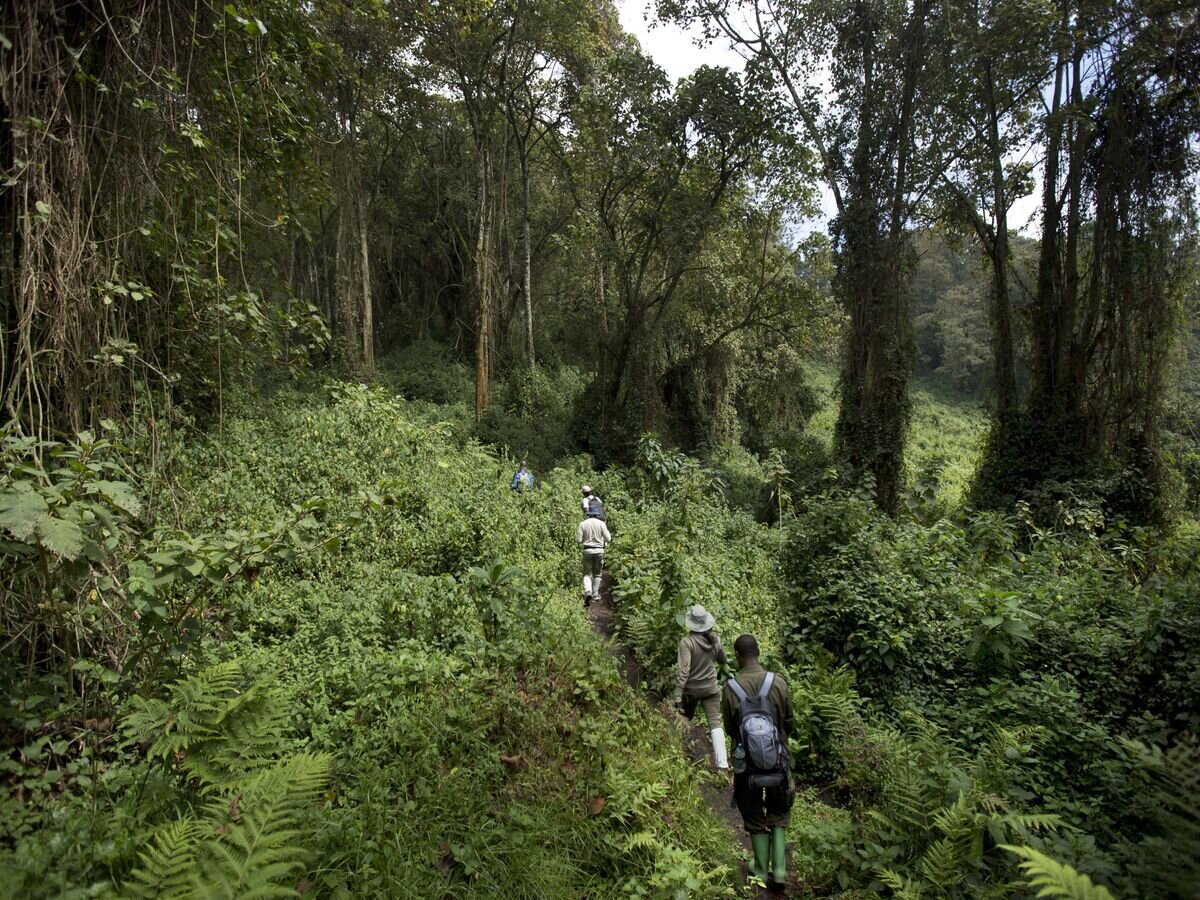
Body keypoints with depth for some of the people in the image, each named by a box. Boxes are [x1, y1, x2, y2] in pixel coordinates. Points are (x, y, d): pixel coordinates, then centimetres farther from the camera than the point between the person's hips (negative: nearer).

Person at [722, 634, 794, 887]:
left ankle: (761, 869, 30)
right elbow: (790, 722, -2)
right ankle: (779, 867, 18)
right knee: (779, 811, 23)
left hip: (746, 761, -1)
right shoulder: (778, 682, -15)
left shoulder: (731, 688, -17)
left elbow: (729, 727, -4)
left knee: (754, 815, 18)